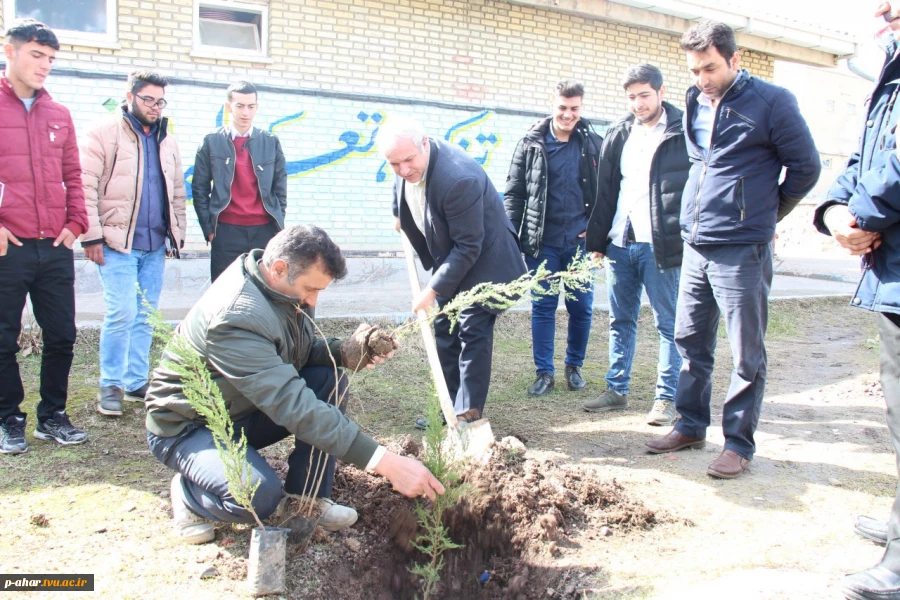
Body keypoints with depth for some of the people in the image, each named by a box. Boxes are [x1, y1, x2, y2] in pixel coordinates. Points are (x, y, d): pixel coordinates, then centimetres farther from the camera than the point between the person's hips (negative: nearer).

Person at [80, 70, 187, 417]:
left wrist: (178, 233, 14)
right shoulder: (106, 134, -4)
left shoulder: (166, 142, 16)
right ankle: (110, 385, 4)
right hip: (118, 244, -6)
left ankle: (137, 382, 18)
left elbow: (177, 192, 21)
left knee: (146, 316, 9)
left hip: (155, 245, 6)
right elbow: (86, 186, -9)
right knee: (122, 313, -10)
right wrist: (92, 235, -13)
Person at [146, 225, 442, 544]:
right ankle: (189, 493, 1)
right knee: (260, 495, -32)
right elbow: (293, 405, -42)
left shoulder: (285, 286, -9)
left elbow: (304, 351, 4)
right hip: (187, 426, -8)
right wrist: (385, 462, -45)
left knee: (329, 378, -13)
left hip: (242, 409, 8)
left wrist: (345, 351, -21)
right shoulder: (237, 317, -36)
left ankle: (308, 497, -4)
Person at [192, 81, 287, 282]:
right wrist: (209, 229, 0)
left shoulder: (271, 142, 8)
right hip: (227, 231, -1)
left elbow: (280, 188, 11)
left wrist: (277, 224, 5)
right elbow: (199, 190, 5)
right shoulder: (211, 142, 4)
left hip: (264, 230, 1)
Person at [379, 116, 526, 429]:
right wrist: (399, 215, 19)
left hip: (482, 260, -8)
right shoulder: (407, 165, -13)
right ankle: (450, 405, 20)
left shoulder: (458, 179, -37)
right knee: (443, 331, 11)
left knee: (472, 334, -6)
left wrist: (432, 289, -28)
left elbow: (468, 247, -30)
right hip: (447, 258, 9)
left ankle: (468, 413, 2)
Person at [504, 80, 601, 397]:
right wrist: (512, 237, -3)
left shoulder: (594, 144, 4)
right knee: (542, 307, 3)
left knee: (581, 308, 7)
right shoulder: (531, 144, 2)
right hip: (542, 243, -1)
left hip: (579, 242, 1)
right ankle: (544, 372, 13)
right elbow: (513, 194, 3)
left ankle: (574, 366, 26)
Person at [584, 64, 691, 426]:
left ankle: (667, 398, 11)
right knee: (621, 321, 13)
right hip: (621, 243, 6)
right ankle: (617, 390, 24)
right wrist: (599, 239, 9)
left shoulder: (684, 133, -3)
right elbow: (606, 190, 13)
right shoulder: (619, 135, 12)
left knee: (668, 324, 3)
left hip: (660, 244, -5)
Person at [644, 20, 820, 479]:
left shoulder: (771, 102, -7)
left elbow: (805, 167, 1)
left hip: (742, 251, -6)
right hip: (695, 247, 6)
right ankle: (691, 426, 26)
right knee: (691, 343, 13)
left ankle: (739, 443, 12)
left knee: (747, 355, 2)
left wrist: (767, 214, 10)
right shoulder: (694, 104, 10)